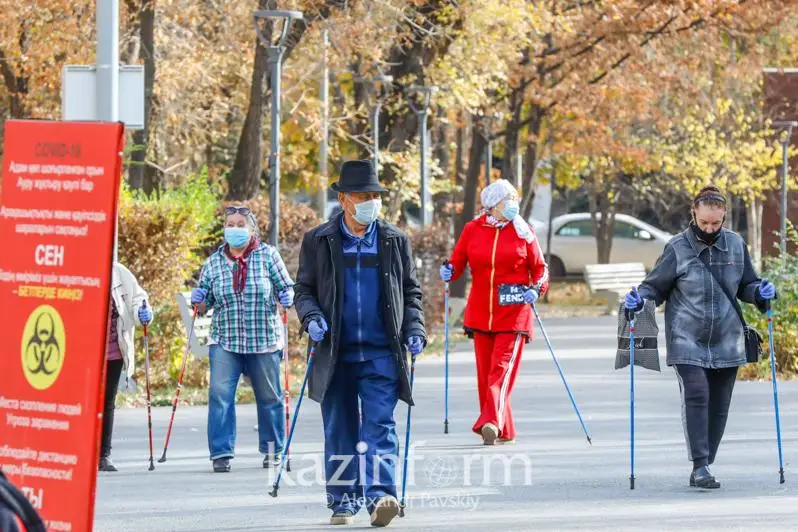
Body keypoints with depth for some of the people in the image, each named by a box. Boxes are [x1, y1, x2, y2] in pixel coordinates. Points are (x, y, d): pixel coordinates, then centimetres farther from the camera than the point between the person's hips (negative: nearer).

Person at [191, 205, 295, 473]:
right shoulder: (213, 263, 6)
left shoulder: (268, 256, 1)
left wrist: (287, 298, -16)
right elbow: (204, 304, 14)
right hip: (225, 341, 1)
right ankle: (221, 452, -11)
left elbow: (286, 287, 6)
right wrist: (198, 301, -8)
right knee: (220, 393, -14)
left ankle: (272, 450, 26)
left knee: (269, 396, 9)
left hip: (264, 340, -1)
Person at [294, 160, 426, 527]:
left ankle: (380, 495, -20)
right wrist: (311, 317, -10)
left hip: (381, 353, -1)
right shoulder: (318, 241, 5)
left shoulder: (395, 241, 8)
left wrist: (414, 330, 1)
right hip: (335, 354, 1)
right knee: (339, 430, 6)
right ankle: (344, 499, 16)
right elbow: (304, 289, 10)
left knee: (380, 426, -12)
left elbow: (411, 291, 15)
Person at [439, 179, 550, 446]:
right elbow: (458, 261, 8)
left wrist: (536, 289, -12)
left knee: (502, 367, -15)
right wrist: (449, 271, -14)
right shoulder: (473, 230, 5)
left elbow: (540, 268, 7)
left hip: (513, 313, -3)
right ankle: (504, 430, 15)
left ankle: (491, 422, -26)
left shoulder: (523, 232, 2)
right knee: (484, 371, 5)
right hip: (480, 311, 3)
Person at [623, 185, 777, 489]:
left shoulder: (736, 245, 4)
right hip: (687, 341, -4)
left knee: (718, 406, 5)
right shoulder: (678, 248, -6)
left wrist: (760, 293, -5)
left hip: (725, 342, 4)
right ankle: (700, 466, -19)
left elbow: (746, 286, 16)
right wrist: (639, 300, -18)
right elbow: (655, 286, 2)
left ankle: (704, 469, 15)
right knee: (696, 395, -19)